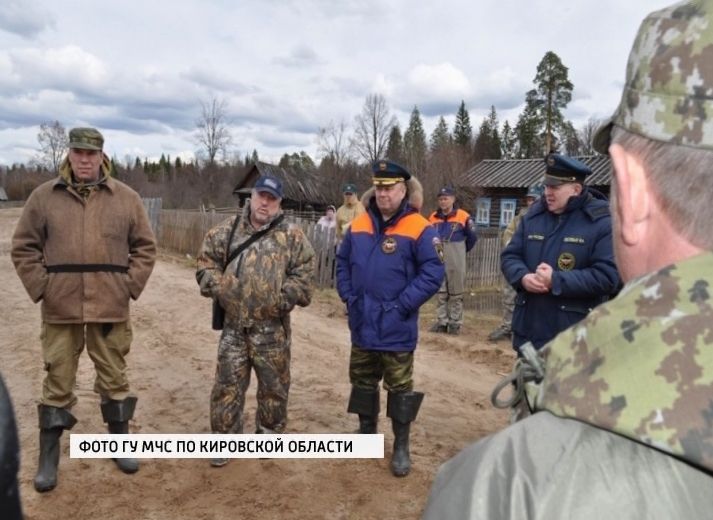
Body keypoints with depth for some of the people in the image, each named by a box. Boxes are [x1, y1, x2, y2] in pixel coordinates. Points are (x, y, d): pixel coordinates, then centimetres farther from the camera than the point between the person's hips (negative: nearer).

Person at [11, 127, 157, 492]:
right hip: (59, 308, 0)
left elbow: (144, 247, 6)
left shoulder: (126, 198, 3)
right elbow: (24, 247, 5)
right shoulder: (43, 196, 2)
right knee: (57, 381, 9)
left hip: (111, 308, 0)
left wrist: (130, 287, -3)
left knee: (114, 378, 12)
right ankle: (49, 457, 23)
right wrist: (40, 288, -5)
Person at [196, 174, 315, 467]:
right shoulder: (227, 231, 6)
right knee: (227, 385, 9)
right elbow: (206, 264, 8)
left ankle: (269, 435, 33)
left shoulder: (292, 236, -1)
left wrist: (282, 299, -13)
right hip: (234, 326, 2)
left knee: (274, 385, 12)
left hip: (272, 329, -1)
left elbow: (303, 276, -5)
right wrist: (219, 288, -6)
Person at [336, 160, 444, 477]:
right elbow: (343, 262, 14)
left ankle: (401, 446, 22)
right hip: (362, 325, 5)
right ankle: (367, 431, 37)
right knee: (362, 381, 18)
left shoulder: (419, 229, -11)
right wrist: (348, 296, 3)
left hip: (396, 328, -5)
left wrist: (402, 305, -18)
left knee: (399, 387, 7)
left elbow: (432, 273, -14)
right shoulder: (359, 225, 5)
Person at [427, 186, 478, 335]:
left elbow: (472, 237, 5)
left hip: (456, 262, -3)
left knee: (456, 293, 4)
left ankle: (455, 323, 11)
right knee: (440, 292, 8)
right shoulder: (433, 217, 5)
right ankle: (441, 322, 15)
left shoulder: (463, 217, -6)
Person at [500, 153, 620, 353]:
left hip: (575, 337, -6)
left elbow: (607, 277, -16)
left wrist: (556, 281, -21)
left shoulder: (602, 222, -10)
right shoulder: (533, 215, 8)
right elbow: (509, 256, 10)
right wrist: (523, 277, -13)